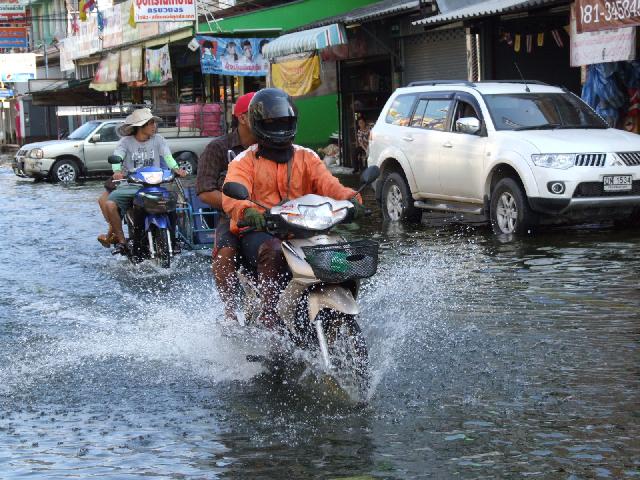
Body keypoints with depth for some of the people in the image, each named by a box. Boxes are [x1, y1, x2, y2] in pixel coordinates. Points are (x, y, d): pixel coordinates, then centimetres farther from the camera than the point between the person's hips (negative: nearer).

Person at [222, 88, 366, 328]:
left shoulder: (306, 157, 19)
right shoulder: (244, 162, 7)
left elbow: (327, 183, 0)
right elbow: (232, 197, -12)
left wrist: (349, 198, -24)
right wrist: (248, 212, -37)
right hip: (259, 233, -3)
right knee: (273, 251, -38)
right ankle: (270, 317, -37)